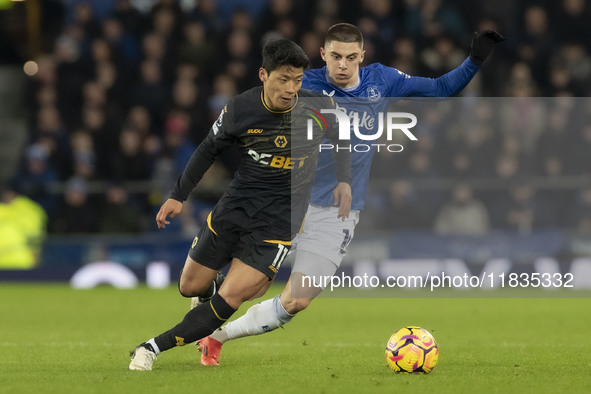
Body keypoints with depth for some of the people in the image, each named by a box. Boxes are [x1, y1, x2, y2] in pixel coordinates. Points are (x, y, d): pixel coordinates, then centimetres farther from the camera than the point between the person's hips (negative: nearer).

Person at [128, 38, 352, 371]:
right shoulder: (240, 110, -10)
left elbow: (344, 138, 11)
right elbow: (209, 149, 7)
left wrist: (344, 182, -3)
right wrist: (179, 195, 5)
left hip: (279, 218, -2)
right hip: (237, 203, 2)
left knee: (232, 297, -17)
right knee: (191, 287, 9)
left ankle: (155, 347, -8)